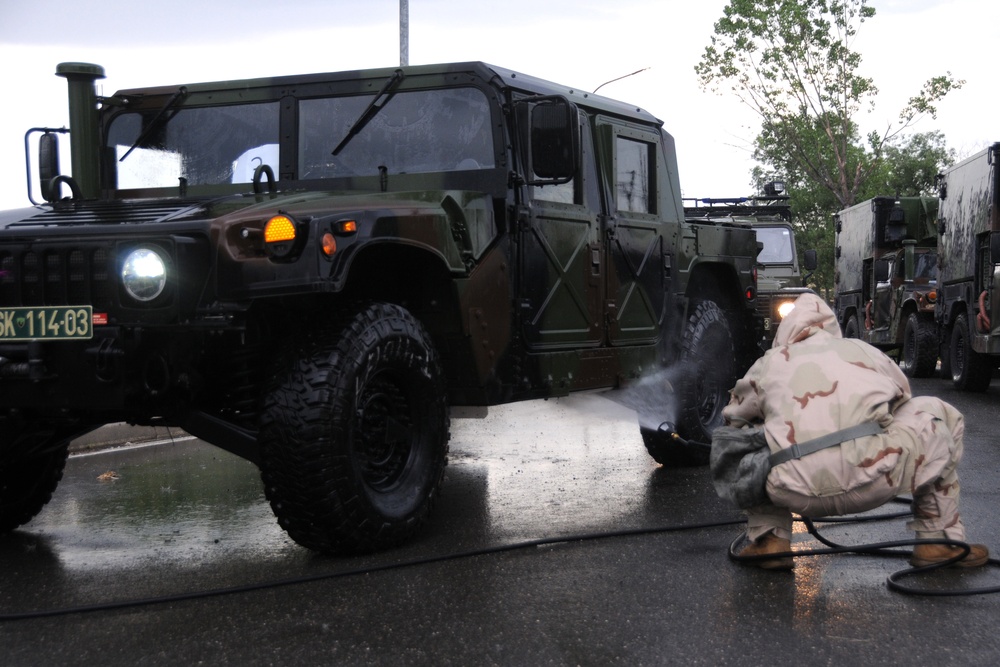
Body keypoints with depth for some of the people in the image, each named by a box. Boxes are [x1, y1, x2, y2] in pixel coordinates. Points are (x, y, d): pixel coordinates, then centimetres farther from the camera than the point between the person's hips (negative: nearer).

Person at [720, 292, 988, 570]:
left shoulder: (769, 362, 23)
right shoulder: (866, 351, 26)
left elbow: (733, 419, 36)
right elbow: (904, 404, 41)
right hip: (874, 483, 0)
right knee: (940, 415, 26)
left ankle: (768, 540, 18)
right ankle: (939, 541, 24)